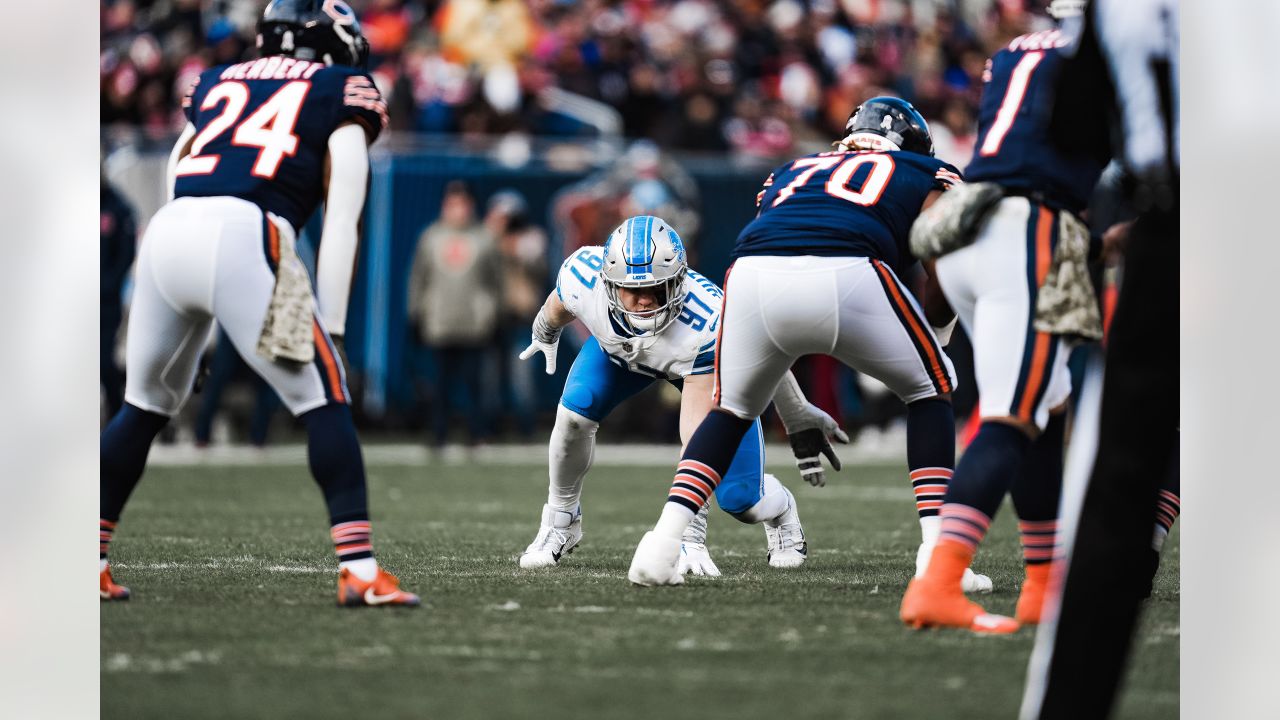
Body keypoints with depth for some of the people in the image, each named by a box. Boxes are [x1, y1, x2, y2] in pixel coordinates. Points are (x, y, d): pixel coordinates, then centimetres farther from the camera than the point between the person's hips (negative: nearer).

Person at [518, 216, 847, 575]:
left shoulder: (704, 323, -46)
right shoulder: (582, 278, -37)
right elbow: (558, 307, -7)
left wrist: (689, 534, -50)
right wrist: (545, 334, 17)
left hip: (702, 363, -3)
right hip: (620, 344, 3)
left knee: (738, 499, -12)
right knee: (574, 413, -21)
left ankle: (780, 510, 27)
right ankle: (561, 522, 6)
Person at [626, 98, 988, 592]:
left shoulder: (791, 171, 41)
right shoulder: (926, 177, 29)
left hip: (753, 275, 3)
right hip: (845, 273, -3)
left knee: (732, 409, 29)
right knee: (930, 389, 22)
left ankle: (662, 542, 11)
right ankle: (937, 551, 10)